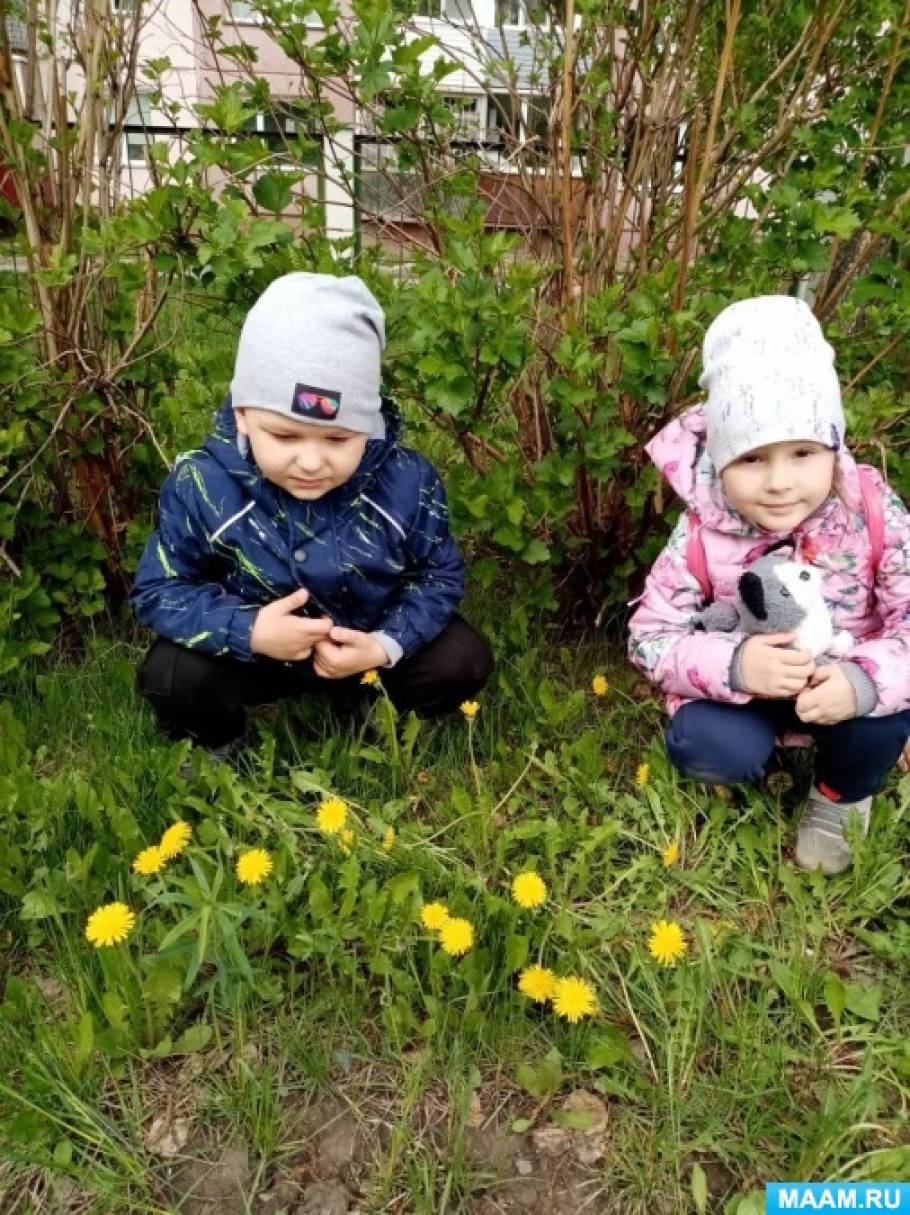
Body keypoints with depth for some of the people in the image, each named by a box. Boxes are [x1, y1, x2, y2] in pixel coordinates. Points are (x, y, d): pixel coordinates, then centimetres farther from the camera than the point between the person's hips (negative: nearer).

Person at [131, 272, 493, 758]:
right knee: (170, 675, -24)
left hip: (367, 642, 1)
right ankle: (215, 744, 12)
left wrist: (388, 645, -26)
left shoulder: (407, 482, -21)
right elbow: (158, 589, -14)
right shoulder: (201, 483, -23)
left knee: (463, 662, -15)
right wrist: (248, 631, -32)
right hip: (253, 651, 0)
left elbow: (439, 574, -8)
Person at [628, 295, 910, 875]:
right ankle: (764, 748, 13)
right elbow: (650, 637, -18)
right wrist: (729, 666, -38)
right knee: (702, 750, -28)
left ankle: (842, 794, 7)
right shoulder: (702, 532, -22)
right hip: (744, 687, -1)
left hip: (846, 687, 1)